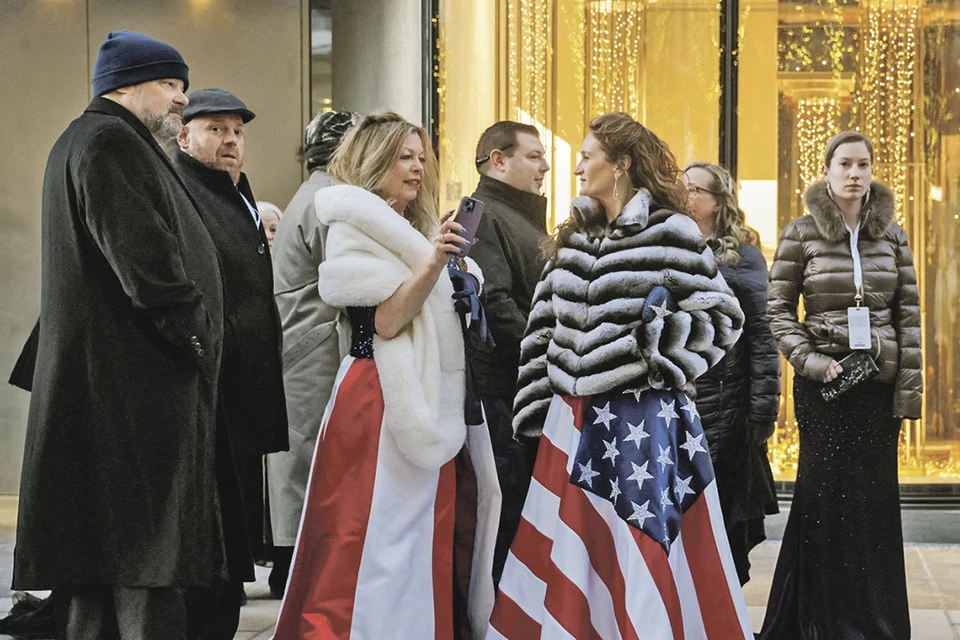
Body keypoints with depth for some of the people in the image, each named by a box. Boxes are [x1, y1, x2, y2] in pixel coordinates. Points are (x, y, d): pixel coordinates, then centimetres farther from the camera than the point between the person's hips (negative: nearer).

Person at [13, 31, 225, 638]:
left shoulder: (89, 140, 25)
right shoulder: (110, 142, -10)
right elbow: (145, 259, -21)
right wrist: (198, 333, -10)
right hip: (138, 388, -11)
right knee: (147, 567, -11)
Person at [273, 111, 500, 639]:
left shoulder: (412, 230, 19)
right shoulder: (357, 227, -7)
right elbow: (385, 322, -17)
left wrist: (449, 268, 13)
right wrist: (431, 265, -25)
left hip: (428, 403, 9)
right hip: (382, 403, -9)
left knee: (435, 531, 7)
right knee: (381, 532, -10)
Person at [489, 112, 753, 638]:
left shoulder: (669, 234, -4)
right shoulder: (571, 239, 14)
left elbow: (719, 315, -5)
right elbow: (546, 328, 14)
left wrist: (659, 349, -13)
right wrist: (537, 409, 10)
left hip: (641, 417, -6)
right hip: (575, 416, 6)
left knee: (637, 550, -4)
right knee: (573, 550, 7)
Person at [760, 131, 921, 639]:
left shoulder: (892, 235, 7)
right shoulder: (801, 234, 0)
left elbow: (908, 315, 6)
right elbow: (778, 310, 0)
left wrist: (909, 388, 0)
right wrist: (810, 360, -13)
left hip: (879, 380, 2)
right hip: (822, 382, -2)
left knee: (876, 497, 4)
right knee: (825, 496, 0)